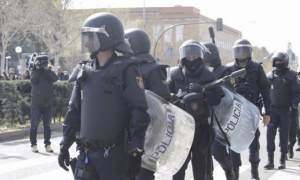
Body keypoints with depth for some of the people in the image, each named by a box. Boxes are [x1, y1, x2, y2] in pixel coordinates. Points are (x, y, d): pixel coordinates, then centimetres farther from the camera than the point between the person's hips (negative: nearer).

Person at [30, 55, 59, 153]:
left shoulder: (49, 72, 9)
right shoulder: (35, 72, 4)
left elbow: (55, 78, -11)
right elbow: (33, 80, -16)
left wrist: (47, 69, -16)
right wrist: (37, 69, -15)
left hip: (48, 103, 2)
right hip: (37, 103, -2)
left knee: (47, 125, 7)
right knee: (34, 125, -1)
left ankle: (47, 144, 13)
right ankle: (33, 144, 5)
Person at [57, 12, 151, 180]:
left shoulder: (125, 69, -7)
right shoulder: (85, 71, 11)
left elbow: (139, 113, -11)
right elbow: (75, 111, 16)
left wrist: (137, 152, -15)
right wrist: (65, 145, 14)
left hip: (113, 153, -5)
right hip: (87, 152, 6)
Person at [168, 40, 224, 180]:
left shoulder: (208, 75, 1)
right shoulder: (175, 74, 0)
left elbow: (218, 98, -5)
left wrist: (203, 90, -19)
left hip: (201, 125, 1)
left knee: (200, 159, 13)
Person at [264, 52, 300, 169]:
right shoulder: (269, 76, 8)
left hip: (285, 110, -3)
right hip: (272, 109, 3)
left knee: (284, 135, 2)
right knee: (270, 134, -4)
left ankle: (282, 160, 8)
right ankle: (270, 160, 0)